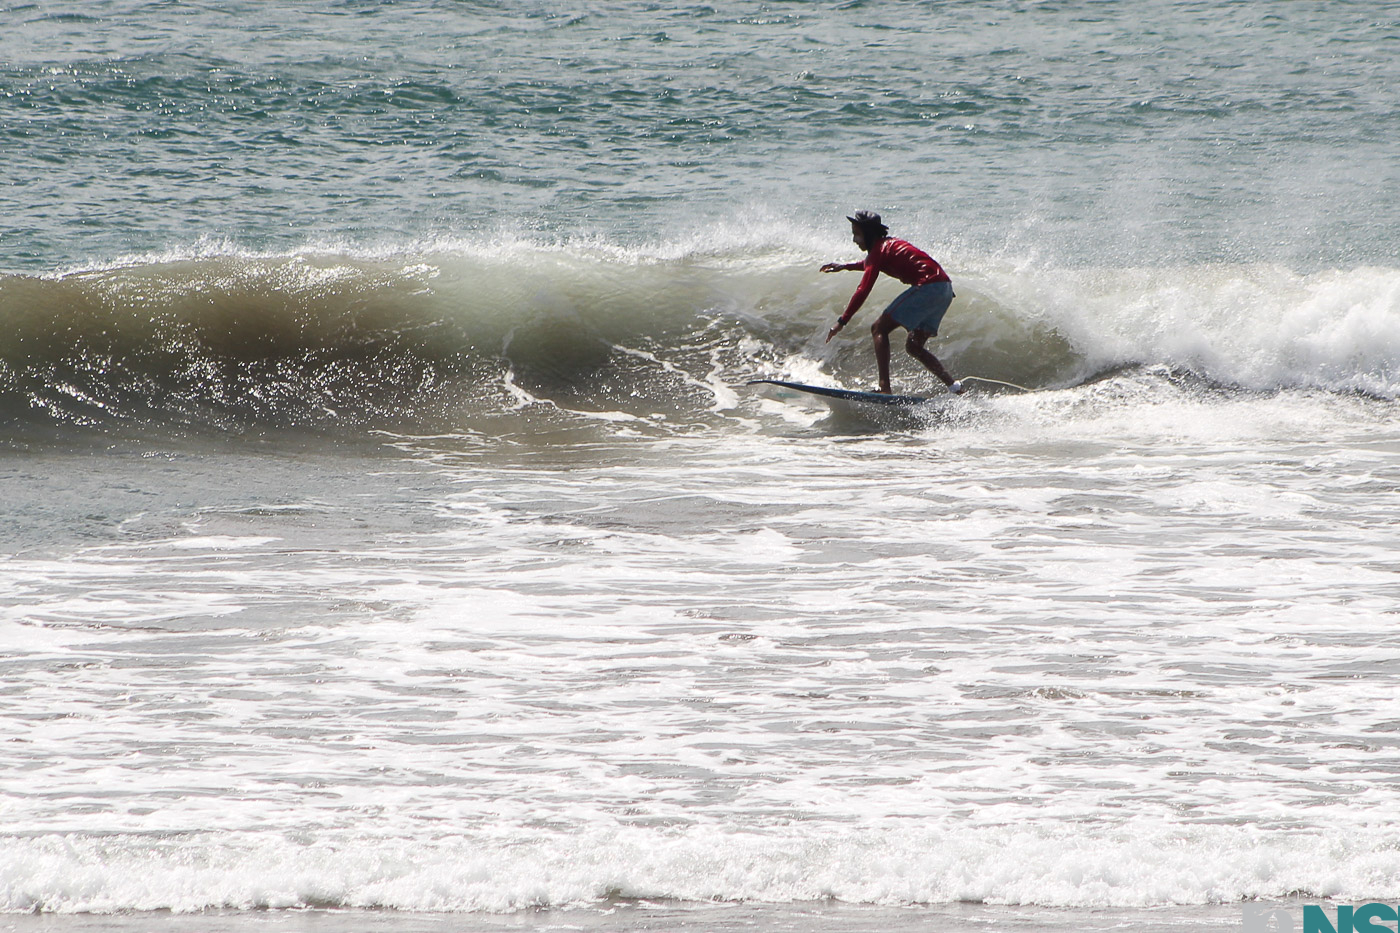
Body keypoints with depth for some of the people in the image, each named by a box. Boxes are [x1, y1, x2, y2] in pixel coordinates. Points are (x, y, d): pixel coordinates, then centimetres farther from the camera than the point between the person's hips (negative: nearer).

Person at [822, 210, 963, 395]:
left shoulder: (878, 250, -4)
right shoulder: (890, 244, 23)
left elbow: (863, 291, -13)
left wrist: (842, 321, -12)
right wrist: (846, 266, 55)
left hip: (927, 288, -9)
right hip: (946, 290, 9)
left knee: (879, 329, -5)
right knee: (913, 346, 16)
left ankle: (885, 387, -19)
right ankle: (953, 386, 3)